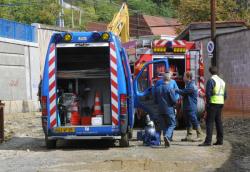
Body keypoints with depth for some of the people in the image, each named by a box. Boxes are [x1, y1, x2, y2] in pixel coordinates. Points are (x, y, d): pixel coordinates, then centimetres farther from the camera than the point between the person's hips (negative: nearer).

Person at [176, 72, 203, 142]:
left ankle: (199, 136, -6)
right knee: (188, 122, 13)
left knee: (194, 121, -9)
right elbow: (184, 93, 15)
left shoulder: (191, 86, -17)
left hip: (191, 108, -10)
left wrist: (175, 90, -7)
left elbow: (183, 92, -18)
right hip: (187, 107, 10)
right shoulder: (188, 85, 17)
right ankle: (188, 136, 18)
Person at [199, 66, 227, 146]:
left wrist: (208, 103, -8)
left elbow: (208, 93, -16)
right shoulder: (222, 81, 16)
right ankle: (220, 140, 14)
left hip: (213, 103, -8)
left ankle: (208, 141, -15)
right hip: (220, 103, 8)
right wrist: (221, 103, 19)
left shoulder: (211, 80, -9)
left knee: (209, 122, -9)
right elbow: (225, 95, 18)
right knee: (218, 121, 12)